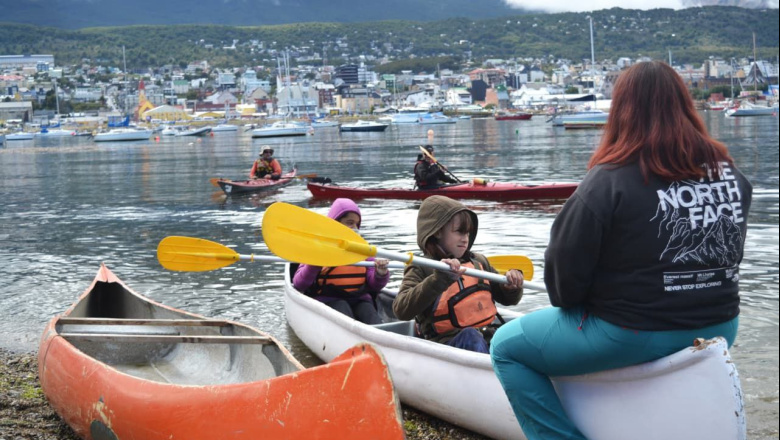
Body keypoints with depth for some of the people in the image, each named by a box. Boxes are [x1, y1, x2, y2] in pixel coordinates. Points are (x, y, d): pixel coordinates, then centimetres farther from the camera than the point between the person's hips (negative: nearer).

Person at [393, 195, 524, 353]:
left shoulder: (479, 262, 19)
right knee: (470, 335, -35)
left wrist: (512, 286, 5)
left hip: (486, 336, 6)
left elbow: (507, 299, 30)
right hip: (445, 343, -6)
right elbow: (401, 310, -19)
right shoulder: (422, 269, 0)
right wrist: (439, 279, -28)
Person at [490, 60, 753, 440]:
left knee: (506, 346, 9)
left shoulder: (609, 181, -17)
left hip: (634, 335, -7)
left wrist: (568, 304, 8)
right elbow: (732, 255, 10)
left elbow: (564, 271, -13)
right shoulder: (730, 172, 0)